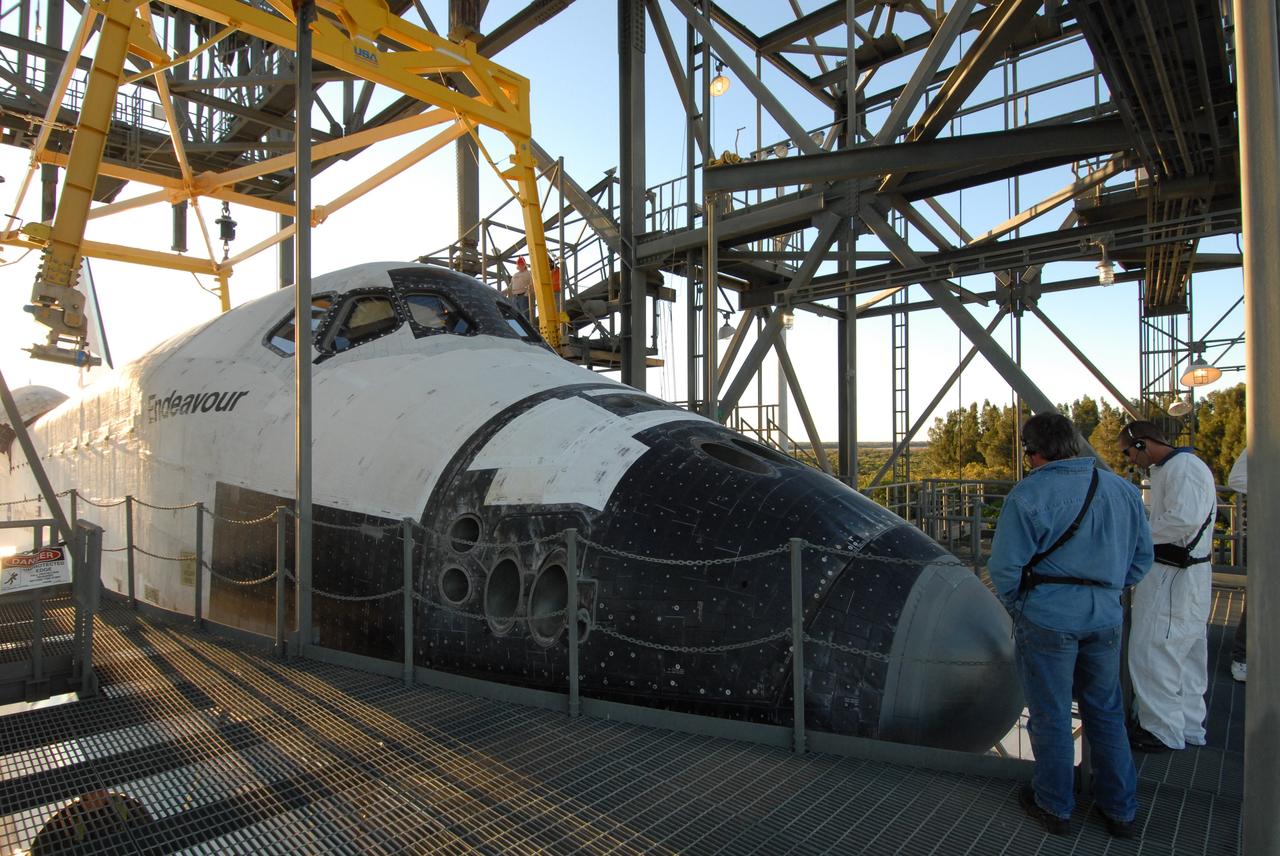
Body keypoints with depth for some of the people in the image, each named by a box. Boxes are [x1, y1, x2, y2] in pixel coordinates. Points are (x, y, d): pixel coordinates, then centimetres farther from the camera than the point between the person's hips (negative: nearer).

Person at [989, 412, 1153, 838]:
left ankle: (1055, 807, 27)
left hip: (1048, 619, -5)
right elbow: (1142, 556, 13)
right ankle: (1120, 810, 32)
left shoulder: (1028, 495, -17)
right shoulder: (1123, 491, 3)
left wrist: (1017, 605, 2)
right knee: (1106, 712, 20)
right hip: (1106, 619, 6)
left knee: (1051, 715, 10)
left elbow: (1004, 566, -16)